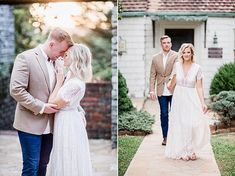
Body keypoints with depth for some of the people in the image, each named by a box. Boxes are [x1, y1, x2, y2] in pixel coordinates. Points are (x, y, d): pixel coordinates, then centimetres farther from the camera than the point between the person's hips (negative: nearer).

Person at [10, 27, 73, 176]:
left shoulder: (55, 62, 9)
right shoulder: (26, 58, -11)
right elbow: (16, 90, -17)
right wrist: (41, 107, -17)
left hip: (49, 124, 6)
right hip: (31, 124, -6)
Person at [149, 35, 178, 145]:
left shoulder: (176, 56, -2)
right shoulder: (155, 58, 8)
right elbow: (153, 75, 7)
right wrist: (152, 90, 0)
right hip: (161, 91, 2)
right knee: (164, 114, 8)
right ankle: (165, 137, 17)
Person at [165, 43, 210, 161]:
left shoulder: (197, 68, -4)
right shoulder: (177, 65, 0)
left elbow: (199, 87, -5)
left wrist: (203, 102, -12)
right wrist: (169, 89, 28)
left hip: (192, 99, -1)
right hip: (179, 98, 2)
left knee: (195, 124, -10)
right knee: (180, 124, 1)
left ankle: (191, 150, 8)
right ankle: (183, 151, 11)